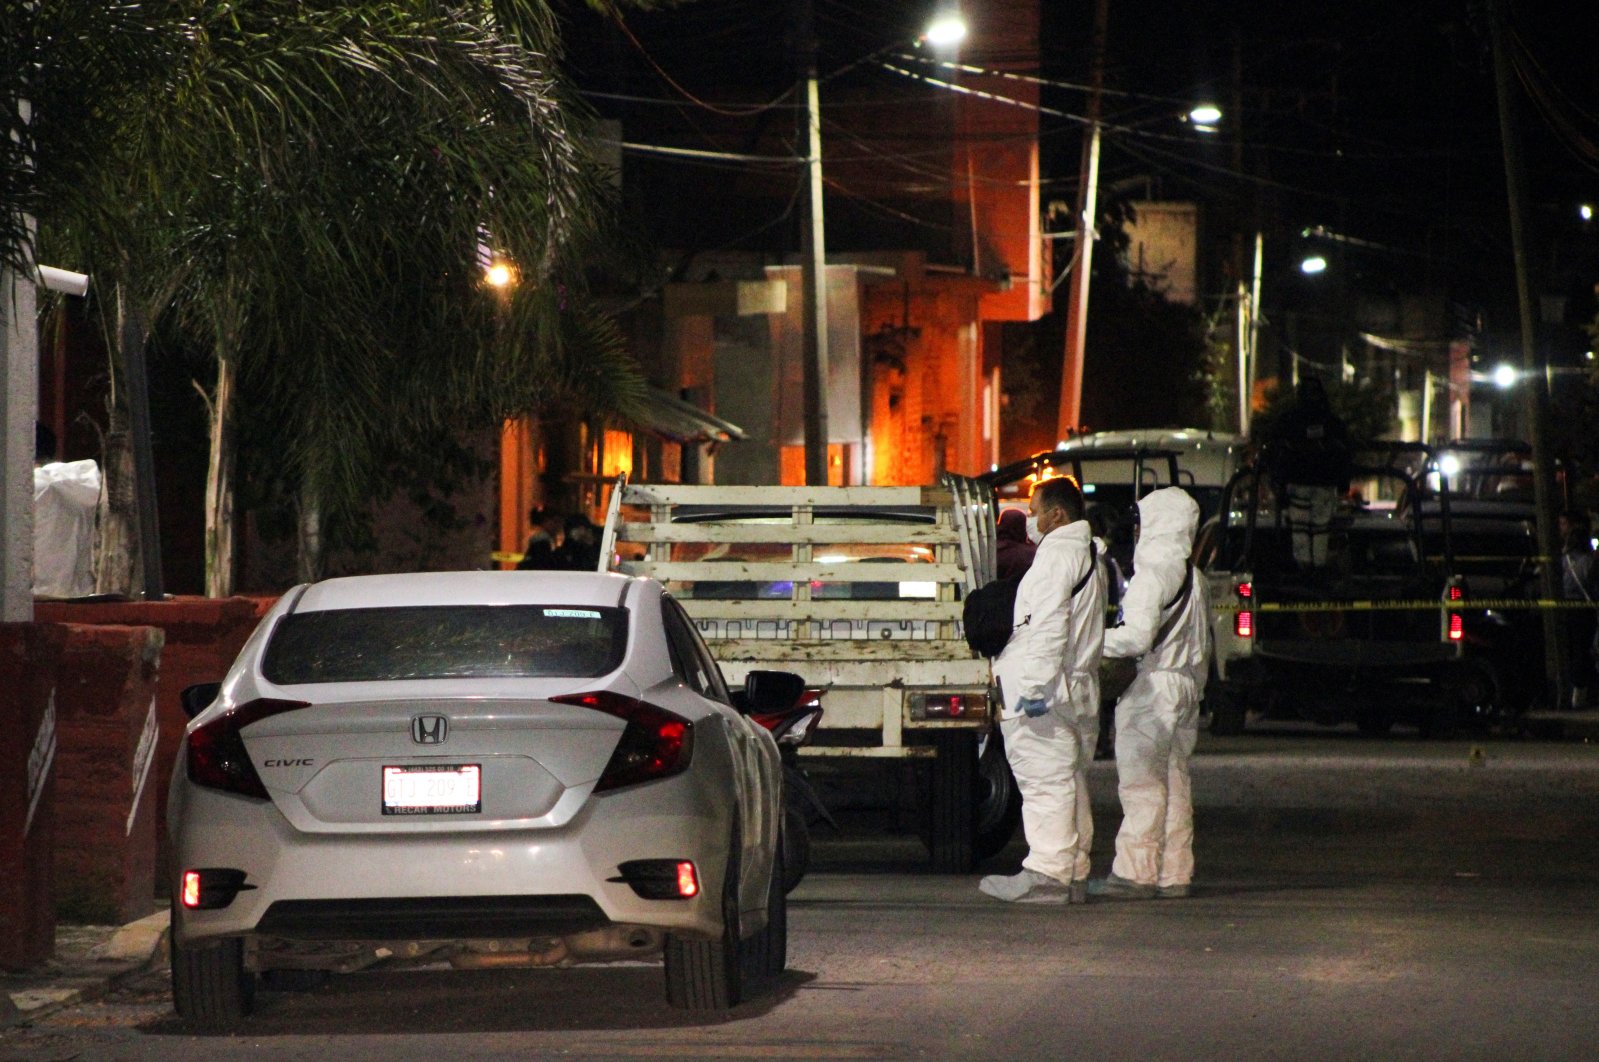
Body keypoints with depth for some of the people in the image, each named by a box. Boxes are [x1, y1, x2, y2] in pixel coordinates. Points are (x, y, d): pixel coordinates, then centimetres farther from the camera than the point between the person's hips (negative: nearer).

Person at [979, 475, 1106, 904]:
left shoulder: (1056, 554, -13)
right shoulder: (1089, 553, 19)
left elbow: (1048, 627, -21)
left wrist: (1037, 686, -24)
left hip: (1045, 691, -10)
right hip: (1078, 691, 10)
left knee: (1045, 781, -10)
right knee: (1068, 781, 13)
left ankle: (1047, 873, -13)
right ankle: (1074, 873, 15)